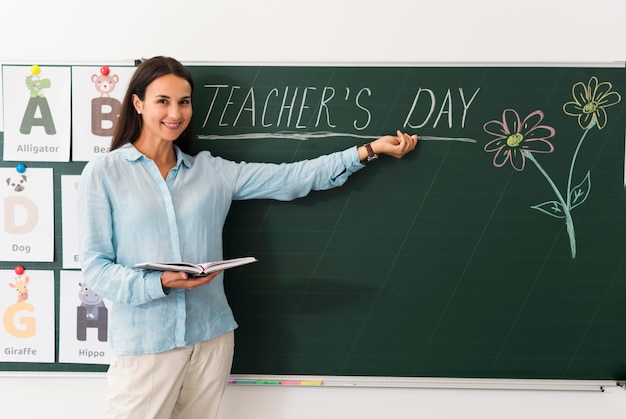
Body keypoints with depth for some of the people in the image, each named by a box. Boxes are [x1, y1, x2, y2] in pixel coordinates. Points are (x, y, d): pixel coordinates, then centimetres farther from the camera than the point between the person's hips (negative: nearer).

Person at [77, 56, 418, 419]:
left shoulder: (211, 171, 7)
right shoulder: (103, 173, -2)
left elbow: (291, 179, 4)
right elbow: (94, 267, -5)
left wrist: (369, 150, 2)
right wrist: (160, 283, -21)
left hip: (211, 336, 3)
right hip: (144, 342, -3)